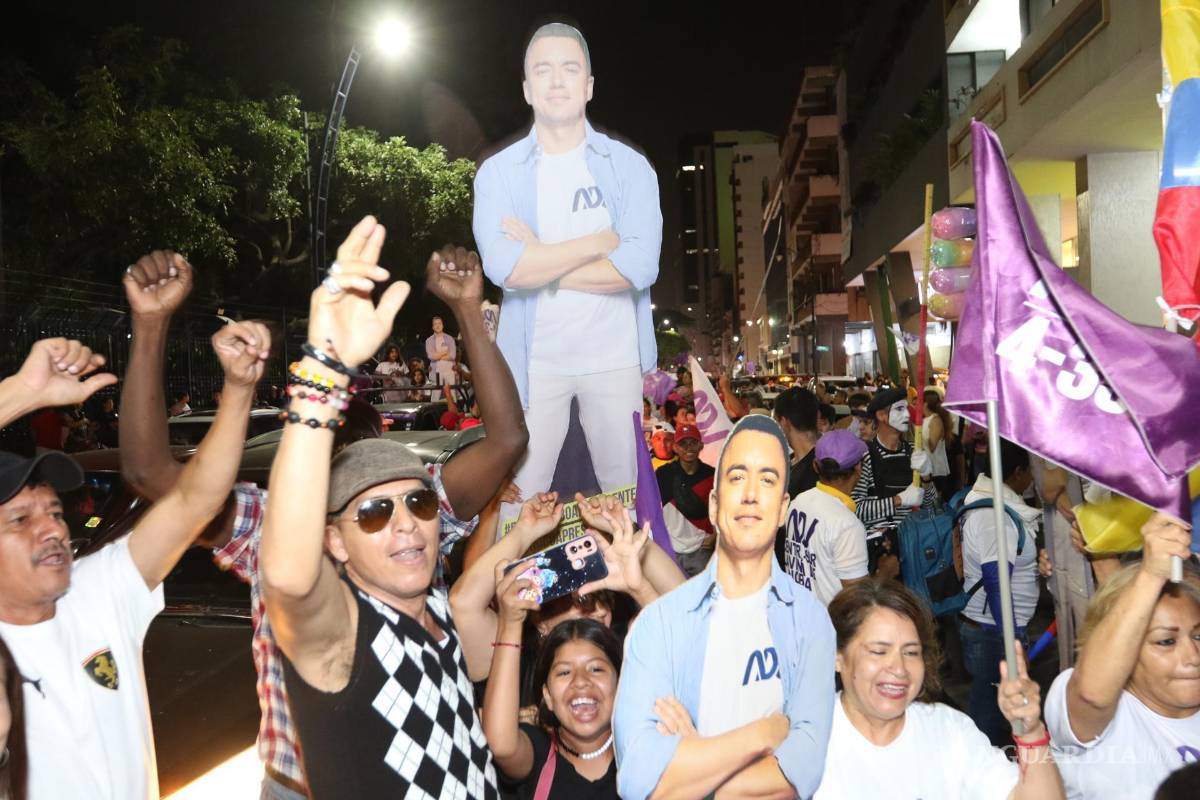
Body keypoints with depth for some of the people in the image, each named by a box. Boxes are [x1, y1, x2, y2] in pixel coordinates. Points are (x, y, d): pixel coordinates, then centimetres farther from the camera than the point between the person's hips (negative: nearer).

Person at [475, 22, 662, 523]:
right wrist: (600, 242, -13)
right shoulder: (498, 172, 0)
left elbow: (640, 266, -13)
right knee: (519, 502, 5)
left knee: (627, 495, 13)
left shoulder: (630, 166, 1)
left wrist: (542, 261, -12)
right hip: (533, 362, 0)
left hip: (615, 358, 1)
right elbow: (503, 267, -17)